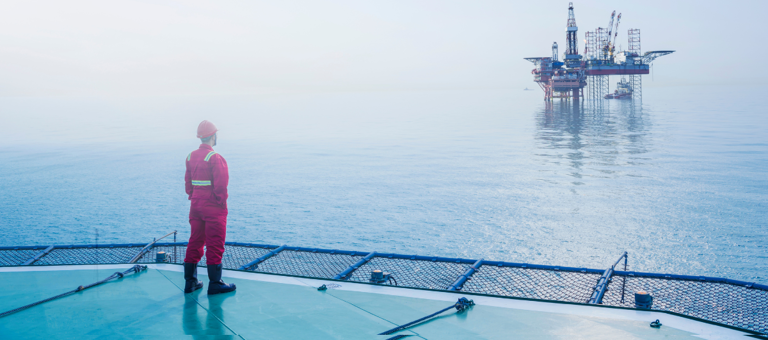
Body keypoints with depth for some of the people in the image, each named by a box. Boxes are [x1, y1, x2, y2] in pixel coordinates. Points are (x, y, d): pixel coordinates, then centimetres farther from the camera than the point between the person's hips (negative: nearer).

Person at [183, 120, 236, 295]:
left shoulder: (191, 157, 7)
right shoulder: (215, 158, -16)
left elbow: (188, 182, 12)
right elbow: (220, 185, -19)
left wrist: (193, 197, 17)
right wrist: (221, 202, -6)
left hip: (195, 206, 7)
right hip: (213, 208, -7)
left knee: (195, 242, 13)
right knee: (214, 245, 0)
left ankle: (190, 282, 18)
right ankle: (215, 283, 5)